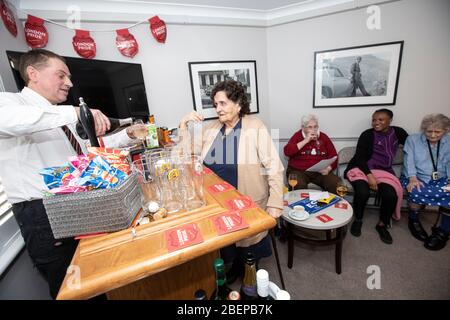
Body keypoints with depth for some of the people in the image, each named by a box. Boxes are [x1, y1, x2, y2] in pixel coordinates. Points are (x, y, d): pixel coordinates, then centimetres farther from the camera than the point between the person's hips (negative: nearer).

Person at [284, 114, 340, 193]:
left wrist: (328, 168, -9)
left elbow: (333, 156, 11)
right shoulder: (297, 136, 5)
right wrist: (305, 141, -13)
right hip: (298, 171, -2)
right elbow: (287, 152, -12)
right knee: (299, 186, -34)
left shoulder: (323, 137, 12)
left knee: (337, 184, -23)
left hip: (320, 172, 3)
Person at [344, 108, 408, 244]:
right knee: (363, 192, -31)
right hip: (361, 169, -3)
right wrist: (369, 175, -22)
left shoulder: (398, 132, 8)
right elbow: (359, 157, -9)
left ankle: (382, 224, 3)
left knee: (391, 195, -25)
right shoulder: (367, 135, -4)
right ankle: (358, 220, -1)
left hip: (384, 171, 3)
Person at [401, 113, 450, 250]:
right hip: (416, 178, -2)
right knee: (416, 191, -35)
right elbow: (409, 160, -5)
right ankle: (414, 220, -6)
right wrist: (413, 178, -21)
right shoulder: (412, 139, 6)